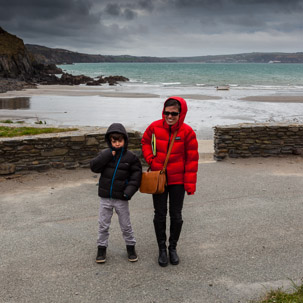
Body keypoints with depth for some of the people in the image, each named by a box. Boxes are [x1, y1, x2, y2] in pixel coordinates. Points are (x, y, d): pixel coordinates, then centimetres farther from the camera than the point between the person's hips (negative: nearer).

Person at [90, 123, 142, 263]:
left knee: (126, 225, 11)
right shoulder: (105, 154, 0)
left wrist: (130, 190, -16)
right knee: (103, 225, 11)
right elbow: (94, 166, -12)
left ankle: (130, 246, 29)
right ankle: (101, 248, 26)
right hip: (105, 197, 2)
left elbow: (136, 174, -3)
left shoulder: (130, 157, -4)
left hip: (121, 199, -1)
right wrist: (109, 155, -19)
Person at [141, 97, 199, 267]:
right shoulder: (155, 127, -8)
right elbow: (145, 142, 13)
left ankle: (173, 247, 29)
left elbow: (192, 159, -8)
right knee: (160, 215, 9)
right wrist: (150, 160, -3)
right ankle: (162, 248, 25)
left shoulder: (187, 131, -13)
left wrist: (190, 184, -10)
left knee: (176, 216, 9)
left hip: (178, 180, -1)